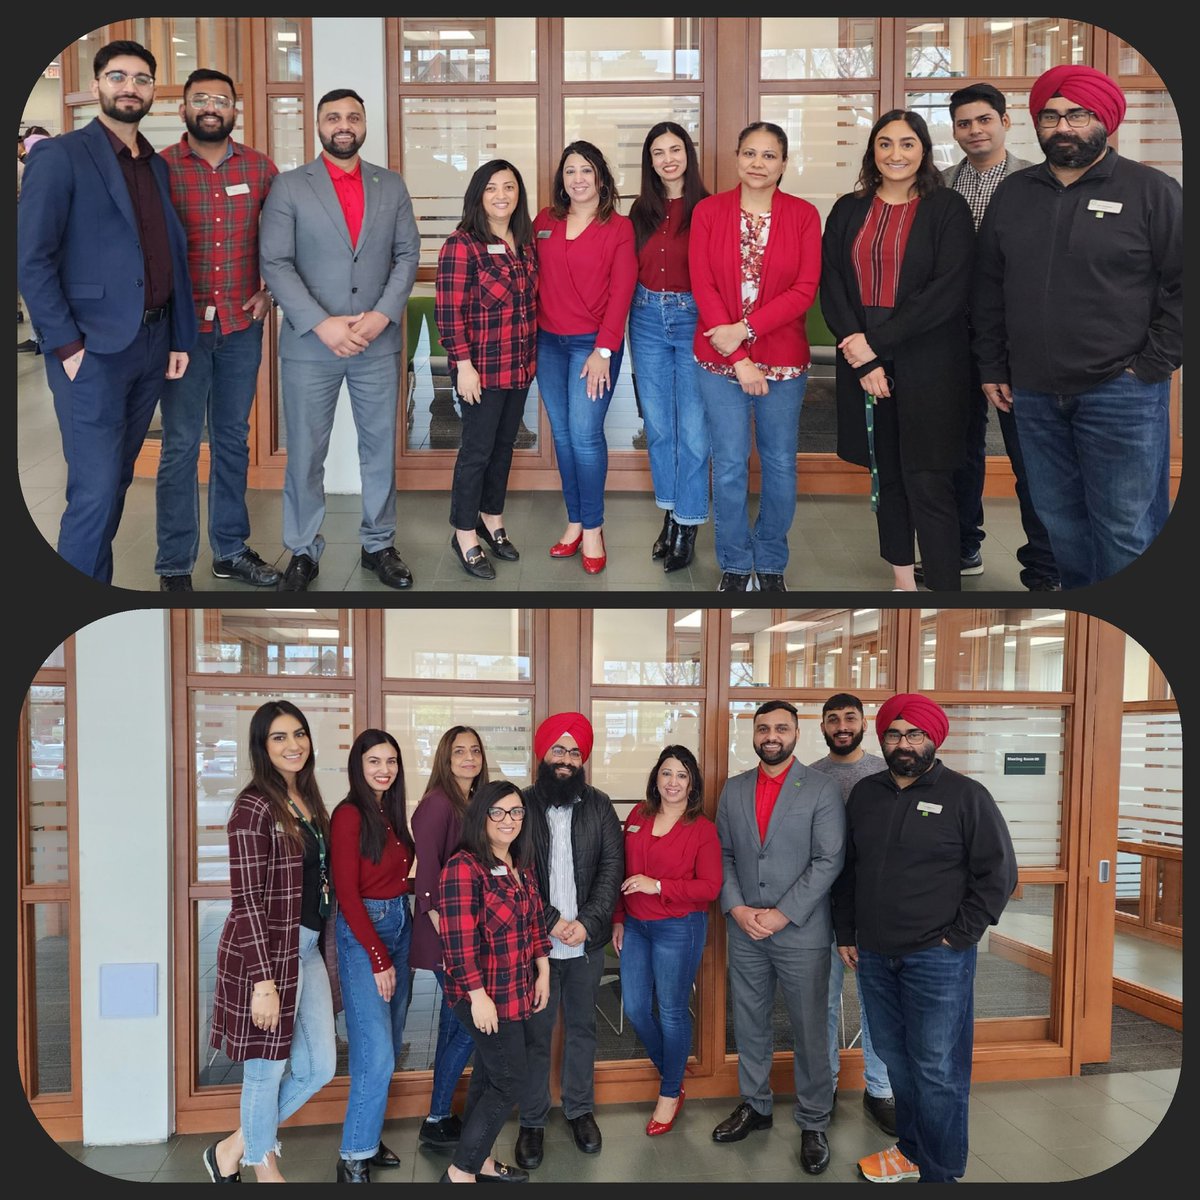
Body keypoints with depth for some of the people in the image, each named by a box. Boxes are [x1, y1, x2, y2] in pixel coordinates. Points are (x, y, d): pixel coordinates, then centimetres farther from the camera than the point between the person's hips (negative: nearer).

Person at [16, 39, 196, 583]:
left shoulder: (157, 166, 14)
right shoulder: (59, 156, -5)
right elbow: (32, 262, -10)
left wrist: (180, 337, 11)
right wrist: (68, 346, -14)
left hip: (152, 344, 6)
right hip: (93, 349, -6)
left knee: (118, 479, 13)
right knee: (94, 490, -7)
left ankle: (94, 572, 25)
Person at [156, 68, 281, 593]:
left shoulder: (260, 167, 5)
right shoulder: (159, 168, -2)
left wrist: (271, 289, 4)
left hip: (242, 323, 3)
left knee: (233, 440, 11)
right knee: (180, 445, 0)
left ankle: (230, 550, 23)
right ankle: (175, 565, 8)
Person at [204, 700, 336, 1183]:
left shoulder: (309, 802, 10)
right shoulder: (255, 807, -14)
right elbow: (246, 900, -17)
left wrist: (320, 946, 14)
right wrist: (263, 980, -19)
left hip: (308, 949, 8)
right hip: (265, 952, -8)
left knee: (319, 1069, 13)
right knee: (268, 1067, 8)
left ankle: (233, 1149, 32)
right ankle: (264, 1169, 32)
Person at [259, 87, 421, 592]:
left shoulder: (391, 185, 8)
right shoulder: (289, 186, 0)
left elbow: (407, 254, 4)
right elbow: (275, 263, -6)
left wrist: (383, 315, -11)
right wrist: (321, 324, -17)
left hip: (378, 342, 2)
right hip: (310, 344, -2)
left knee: (380, 447, 9)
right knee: (305, 454, 5)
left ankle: (379, 544, 23)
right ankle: (303, 551, 17)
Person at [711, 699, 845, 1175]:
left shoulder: (821, 789, -6)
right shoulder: (733, 789, 7)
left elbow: (828, 861, -10)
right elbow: (723, 855, 7)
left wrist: (782, 914, -14)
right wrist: (737, 909, -8)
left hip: (801, 933, -3)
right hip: (744, 930, 4)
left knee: (809, 1031, 5)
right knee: (749, 1025, 14)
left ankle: (813, 1122, 20)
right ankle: (754, 1105, 31)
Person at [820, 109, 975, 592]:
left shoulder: (947, 208, 0)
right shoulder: (847, 211, 10)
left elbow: (947, 291, -10)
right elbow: (831, 287, 4)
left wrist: (877, 342, -14)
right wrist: (864, 359, -8)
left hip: (928, 364, -4)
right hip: (862, 362, 4)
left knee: (927, 483, -7)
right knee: (885, 475, 8)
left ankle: (944, 586, -2)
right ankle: (902, 580, 19)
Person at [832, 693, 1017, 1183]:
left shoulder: (966, 795, -6)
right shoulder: (864, 794, 8)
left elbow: (999, 872, -6)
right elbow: (846, 868, 16)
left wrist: (959, 936, -9)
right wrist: (846, 933, 12)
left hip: (937, 959, -5)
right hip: (874, 956, 5)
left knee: (937, 1072, 0)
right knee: (895, 1060, 15)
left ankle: (940, 1174, 13)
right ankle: (912, 1149, 32)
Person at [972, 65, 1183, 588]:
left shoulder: (1152, 191, -2)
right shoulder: (1012, 194, 12)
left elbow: (1182, 284, -4)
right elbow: (988, 289, 17)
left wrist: (1153, 365, -9)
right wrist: (992, 367, 12)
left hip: (1120, 393, -4)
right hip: (1032, 393, 5)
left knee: (1126, 530, -2)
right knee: (1059, 521, 12)